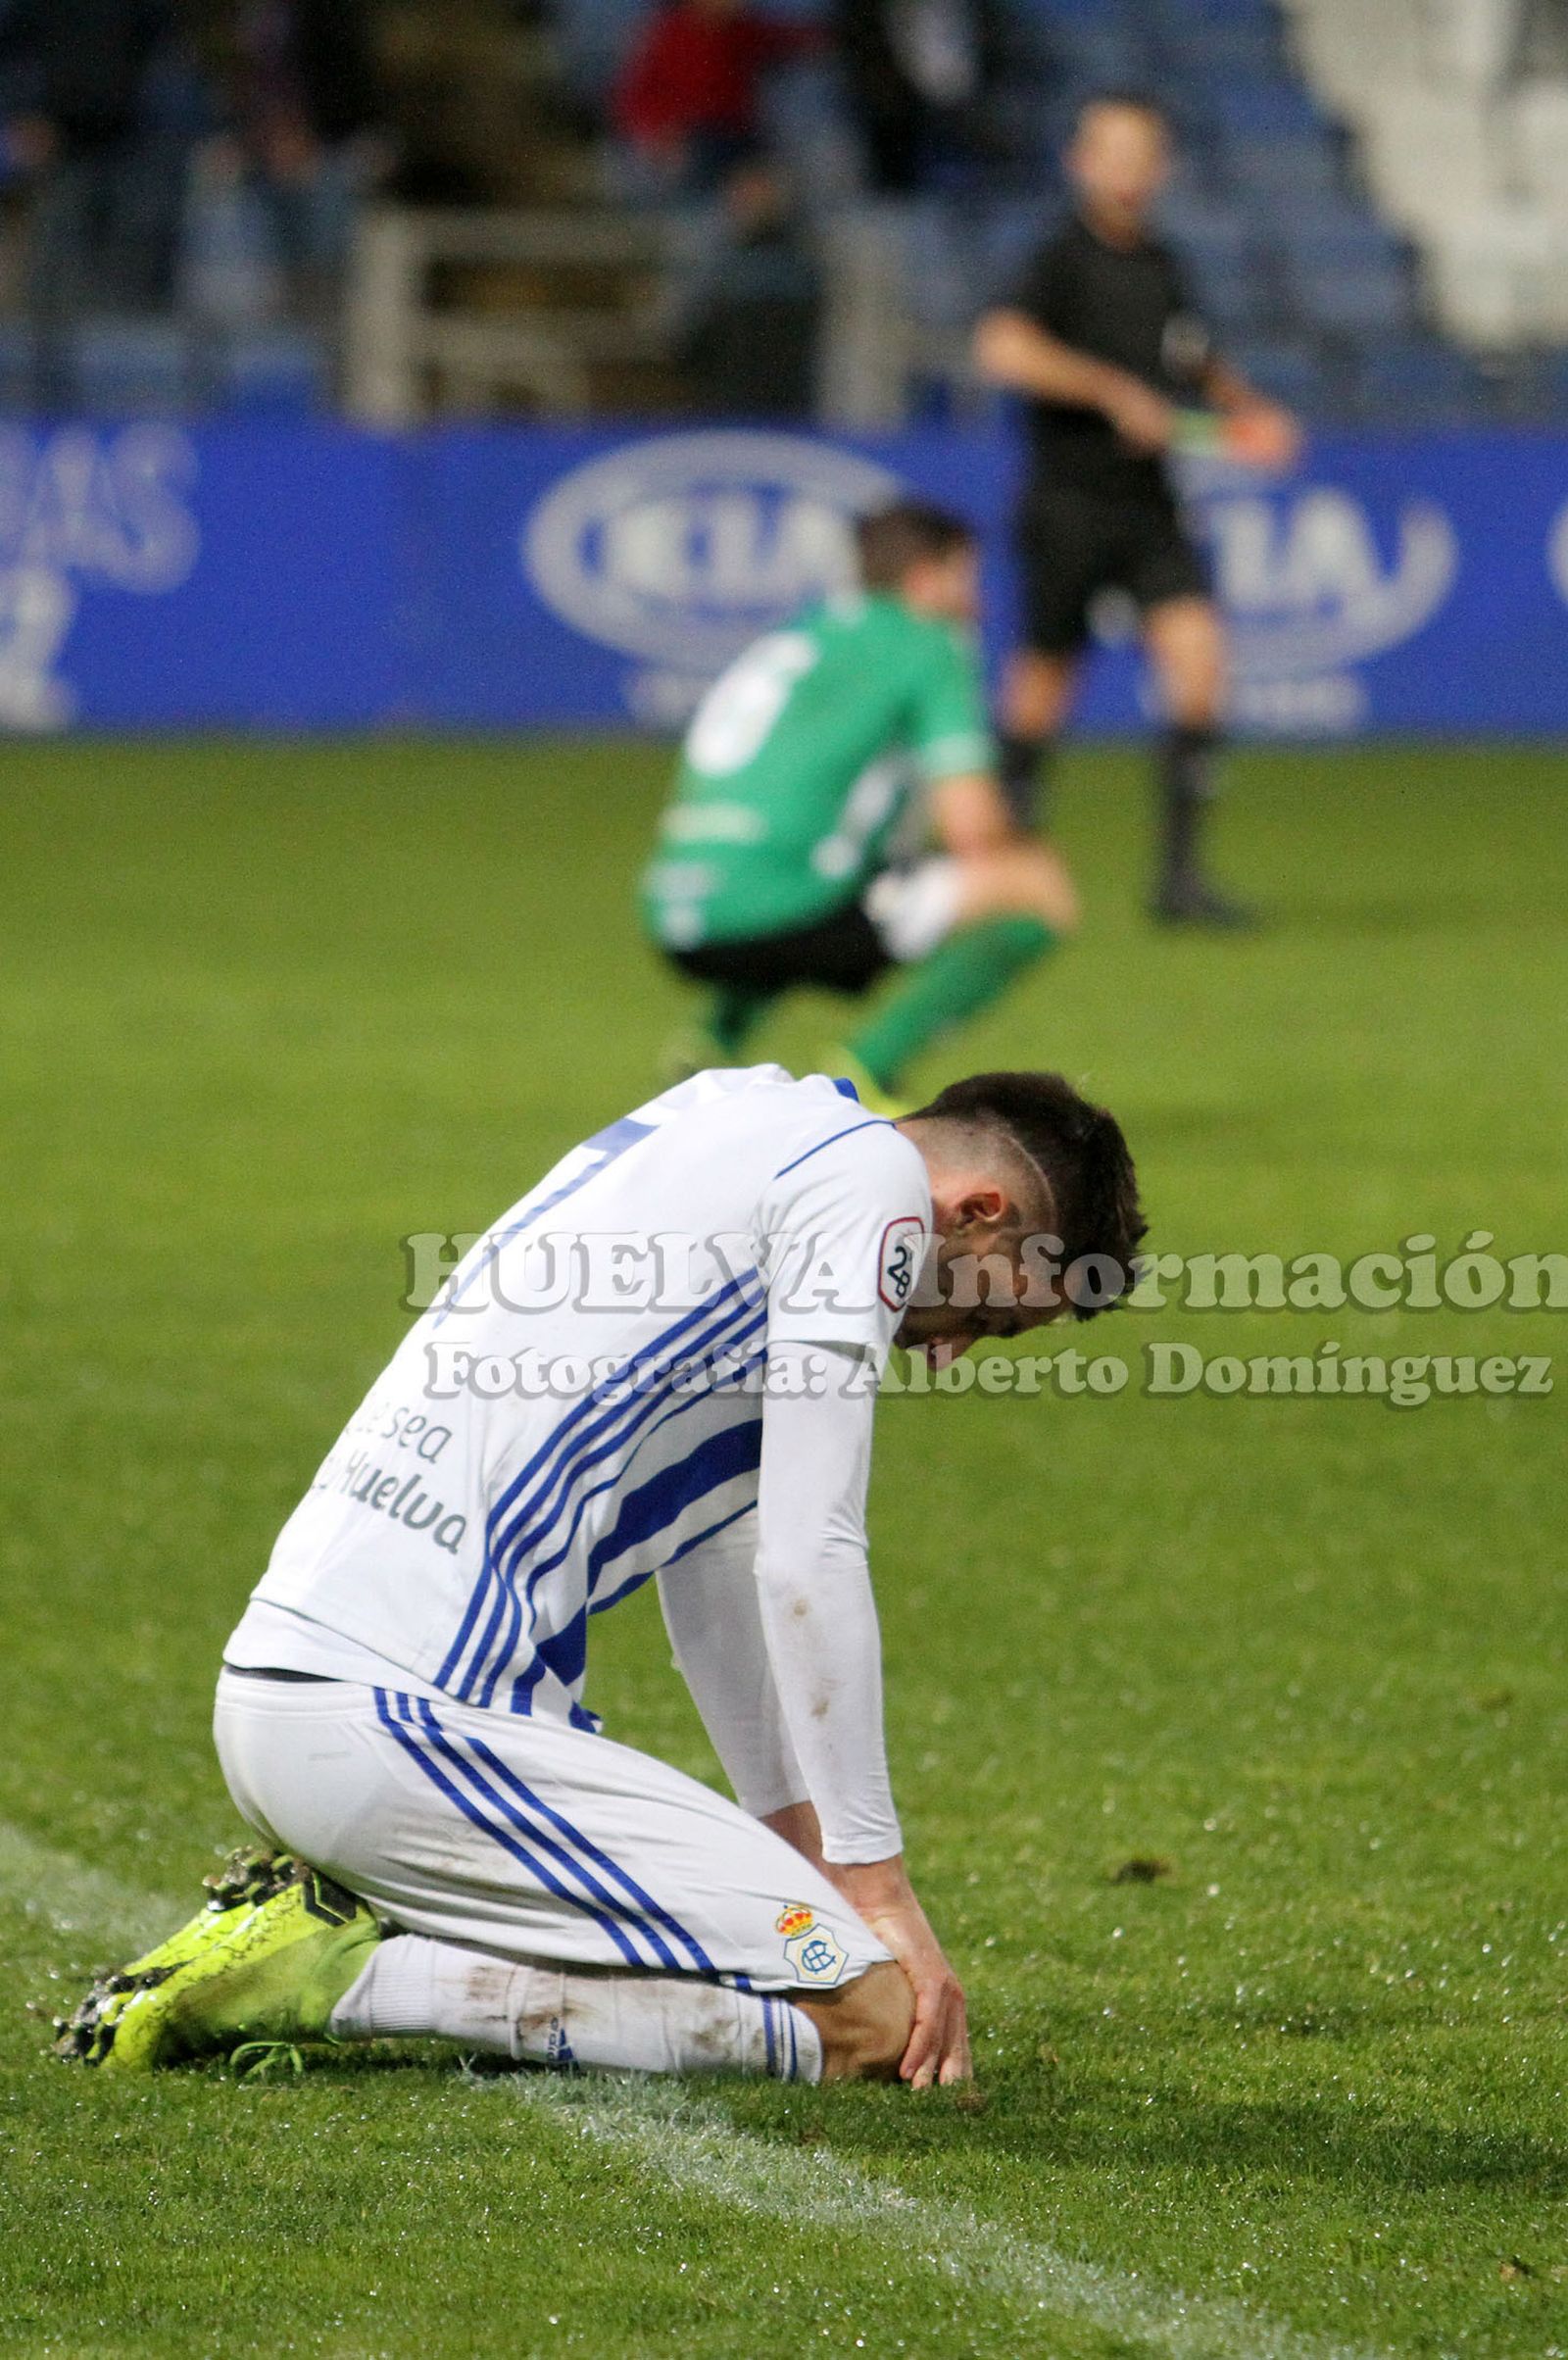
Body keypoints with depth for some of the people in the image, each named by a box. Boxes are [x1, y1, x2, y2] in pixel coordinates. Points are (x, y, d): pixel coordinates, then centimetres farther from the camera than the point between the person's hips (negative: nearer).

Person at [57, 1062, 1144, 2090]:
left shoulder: (735, 1125, 24)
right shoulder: (872, 1175, -4)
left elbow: (715, 1558, 28)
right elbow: (810, 1563, -10)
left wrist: (801, 1851, 27)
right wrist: (873, 1886, -5)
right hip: (401, 1726, -10)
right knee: (866, 2016, -12)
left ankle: (325, 1917, 10)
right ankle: (348, 1977, -12)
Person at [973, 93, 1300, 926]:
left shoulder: (1161, 267, 12)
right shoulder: (1062, 260, -8)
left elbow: (1196, 362, 31)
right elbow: (1002, 347, -26)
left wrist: (1249, 411, 12)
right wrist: (1116, 392, -25)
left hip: (1150, 508, 5)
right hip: (1069, 504, -5)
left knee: (1198, 660, -12)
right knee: (1045, 685, 3)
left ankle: (1180, 873, -10)